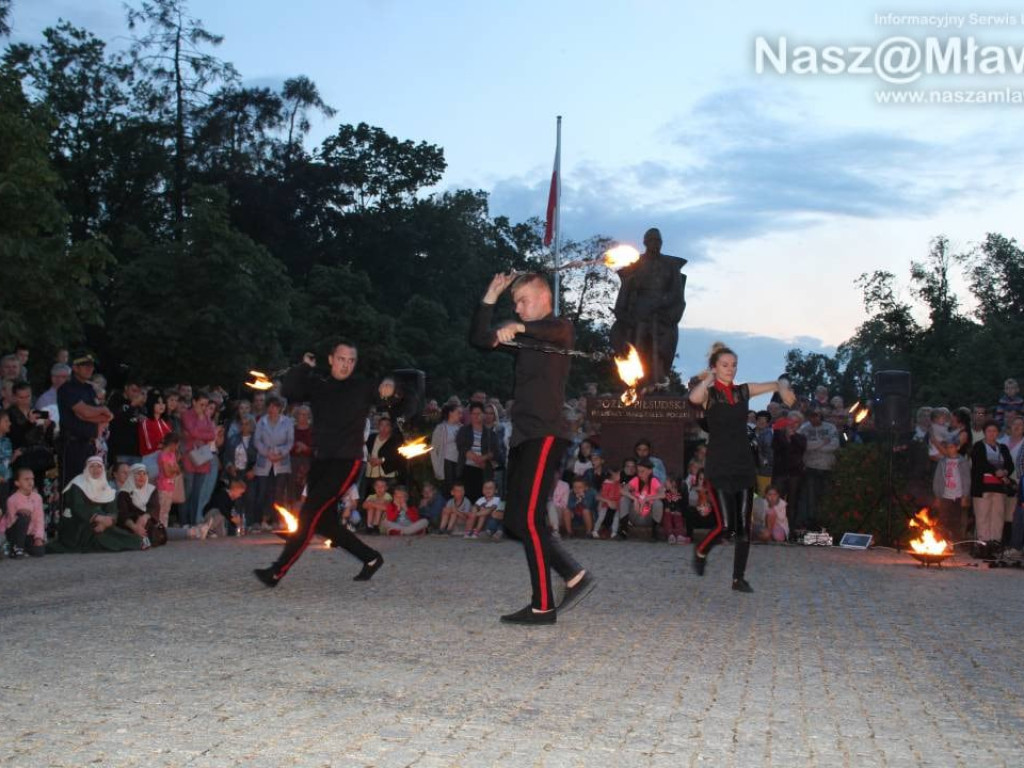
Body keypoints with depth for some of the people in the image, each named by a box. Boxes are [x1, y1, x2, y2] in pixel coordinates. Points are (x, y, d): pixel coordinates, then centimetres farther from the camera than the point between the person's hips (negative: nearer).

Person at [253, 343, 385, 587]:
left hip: (347, 462, -6)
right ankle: (371, 558, 24)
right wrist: (304, 366, -9)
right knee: (324, 523, 8)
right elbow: (288, 391, -8)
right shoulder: (317, 385, 8)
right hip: (320, 461, 6)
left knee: (310, 513, -16)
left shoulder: (364, 388, 1)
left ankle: (277, 572, -14)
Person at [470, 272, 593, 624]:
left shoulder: (560, 328, -1)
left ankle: (543, 607, -8)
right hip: (523, 436, 9)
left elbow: (557, 329, -25)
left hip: (545, 434, -9)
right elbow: (480, 339, 19)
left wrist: (518, 327, -40)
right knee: (515, 520, 6)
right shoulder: (524, 337, 23)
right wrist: (490, 297, 11)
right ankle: (575, 575, 11)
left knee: (529, 518, -13)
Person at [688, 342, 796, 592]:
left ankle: (739, 578, 14)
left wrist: (782, 389, 1)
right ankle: (701, 551, 19)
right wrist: (709, 379, -17)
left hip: (744, 466, 5)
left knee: (744, 525, 4)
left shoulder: (743, 391, 8)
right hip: (719, 467, -5)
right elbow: (694, 398, -31)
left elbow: (774, 384, 22)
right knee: (725, 524, -11)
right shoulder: (709, 393, -5)